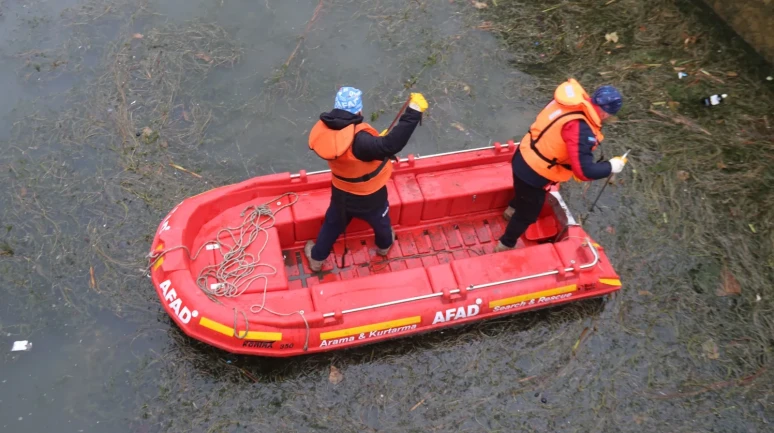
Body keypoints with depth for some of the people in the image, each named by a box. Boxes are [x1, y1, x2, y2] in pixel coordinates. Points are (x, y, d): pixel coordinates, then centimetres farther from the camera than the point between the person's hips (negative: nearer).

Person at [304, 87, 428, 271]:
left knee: (332, 223, 31)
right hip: (369, 197, -4)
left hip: (341, 193, 4)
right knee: (380, 221, 31)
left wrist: (375, 140, 3)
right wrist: (414, 111, -51)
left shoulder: (324, 129, -18)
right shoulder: (358, 140, -42)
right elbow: (391, 145, -51)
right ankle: (384, 245, 63)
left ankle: (317, 258, 51)